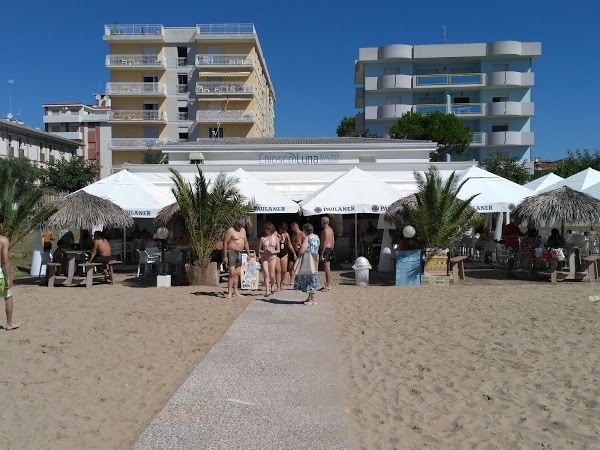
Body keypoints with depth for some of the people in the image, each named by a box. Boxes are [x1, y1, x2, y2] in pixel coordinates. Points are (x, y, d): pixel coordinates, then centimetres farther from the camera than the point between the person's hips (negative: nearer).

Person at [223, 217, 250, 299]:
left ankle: (235, 292, 15)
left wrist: (248, 254, 19)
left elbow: (245, 243, 22)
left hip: (239, 254, 8)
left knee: (237, 273, 9)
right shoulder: (230, 230, -10)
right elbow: (225, 244, -13)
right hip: (231, 253, -7)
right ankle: (229, 293, -12)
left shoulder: (243, 230, 13)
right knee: (232, 273, -14)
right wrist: (225, 256, -17)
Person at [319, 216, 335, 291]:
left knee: (327, 268, -7)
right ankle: (327, 284, 22)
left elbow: (325, 243, -20)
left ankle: (328, 286, -5)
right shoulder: (331, 229, 15)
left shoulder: (325, 230, -15)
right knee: (327, 268, 15)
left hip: (325, 249, -10)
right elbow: (333, 241, 18)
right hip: (330, 249, 10)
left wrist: (321, 254, -20)